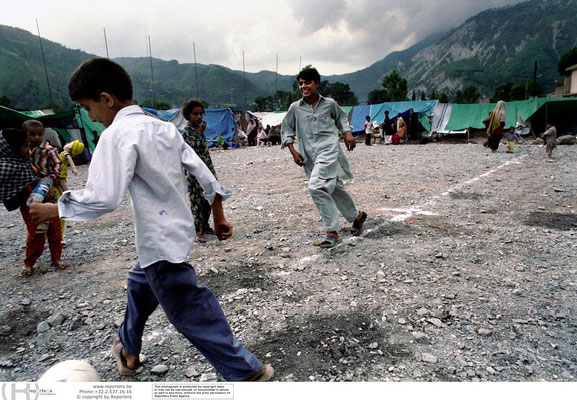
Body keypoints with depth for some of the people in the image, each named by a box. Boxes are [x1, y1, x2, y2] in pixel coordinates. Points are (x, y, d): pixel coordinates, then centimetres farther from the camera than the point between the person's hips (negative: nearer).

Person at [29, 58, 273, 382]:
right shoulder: (164, 127, 8)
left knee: (191, 314, 1)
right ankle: (129, 349, 53)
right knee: (140, 284, 30)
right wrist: (218, 215, 15)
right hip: (179, 230, 10)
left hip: (161, 242, -9)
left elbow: (103, 198, -24)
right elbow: (203, 172, 7)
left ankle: (248, 372, 12)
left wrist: (56, 210, -7)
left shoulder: (119, 133, -16)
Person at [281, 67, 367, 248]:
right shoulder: (295, 108, 6)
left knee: (316, 187, -22)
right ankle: (357, 216, 38)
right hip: (309, 156, 4)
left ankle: (331, 232, -12)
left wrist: (347, 132, 9)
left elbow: (341, 117, 24)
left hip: (328, 149, -4)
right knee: (334, 188, 13)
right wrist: (293, 151, 3)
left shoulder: (329, 103, 5)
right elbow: (287, 130, 13)